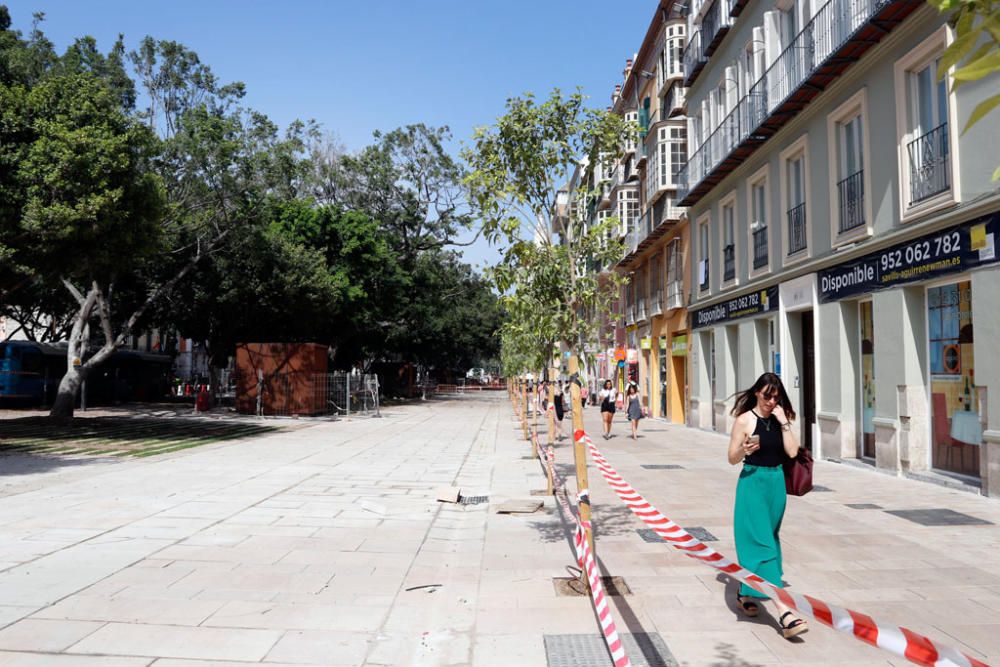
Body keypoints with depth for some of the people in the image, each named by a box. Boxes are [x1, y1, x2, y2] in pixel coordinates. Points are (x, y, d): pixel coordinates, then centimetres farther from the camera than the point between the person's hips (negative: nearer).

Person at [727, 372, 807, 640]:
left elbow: (792, 452, -4)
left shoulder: (779, 420, 6)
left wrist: (784, 423, -10)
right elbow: (732, 459, -7)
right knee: (762, 543, -11)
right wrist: (746, 450, -27)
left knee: (766, 539, 16)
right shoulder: (745, 420, -8)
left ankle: (745, 593, 35)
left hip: (776, 483, 6)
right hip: (753, 483, -6)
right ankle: (784, 612, -17)